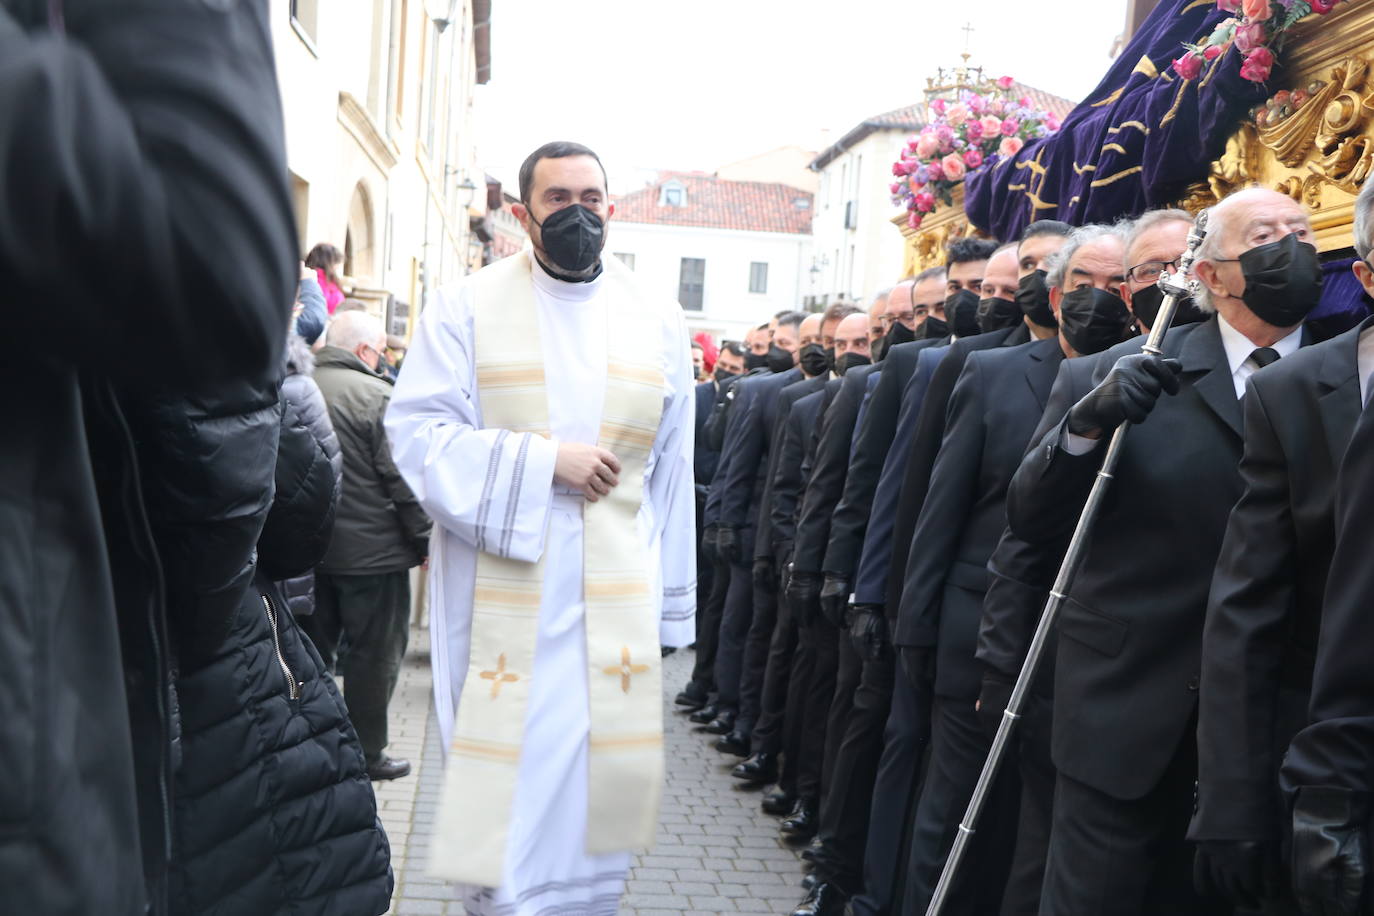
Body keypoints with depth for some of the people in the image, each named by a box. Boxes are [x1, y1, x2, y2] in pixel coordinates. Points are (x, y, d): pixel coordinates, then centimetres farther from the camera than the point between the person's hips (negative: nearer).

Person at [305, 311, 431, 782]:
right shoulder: (376, 395, -16)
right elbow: (402, 478, -17)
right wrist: (424, 540, -7)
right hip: (371, 549, -6)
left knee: (313, 650, 17)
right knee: (373, 656, 6)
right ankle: (366, 753, 15)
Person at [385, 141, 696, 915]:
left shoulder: (659, 322, 9)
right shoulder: (469, 307, 2)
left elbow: (671, 475, 9)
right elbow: (417, 435, -5)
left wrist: (670, 610, 9)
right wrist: (542, 461, -15)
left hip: (617, 609, 2)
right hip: (498, 608, -2)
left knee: (595, 791, 4)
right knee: (504, 790, 2)